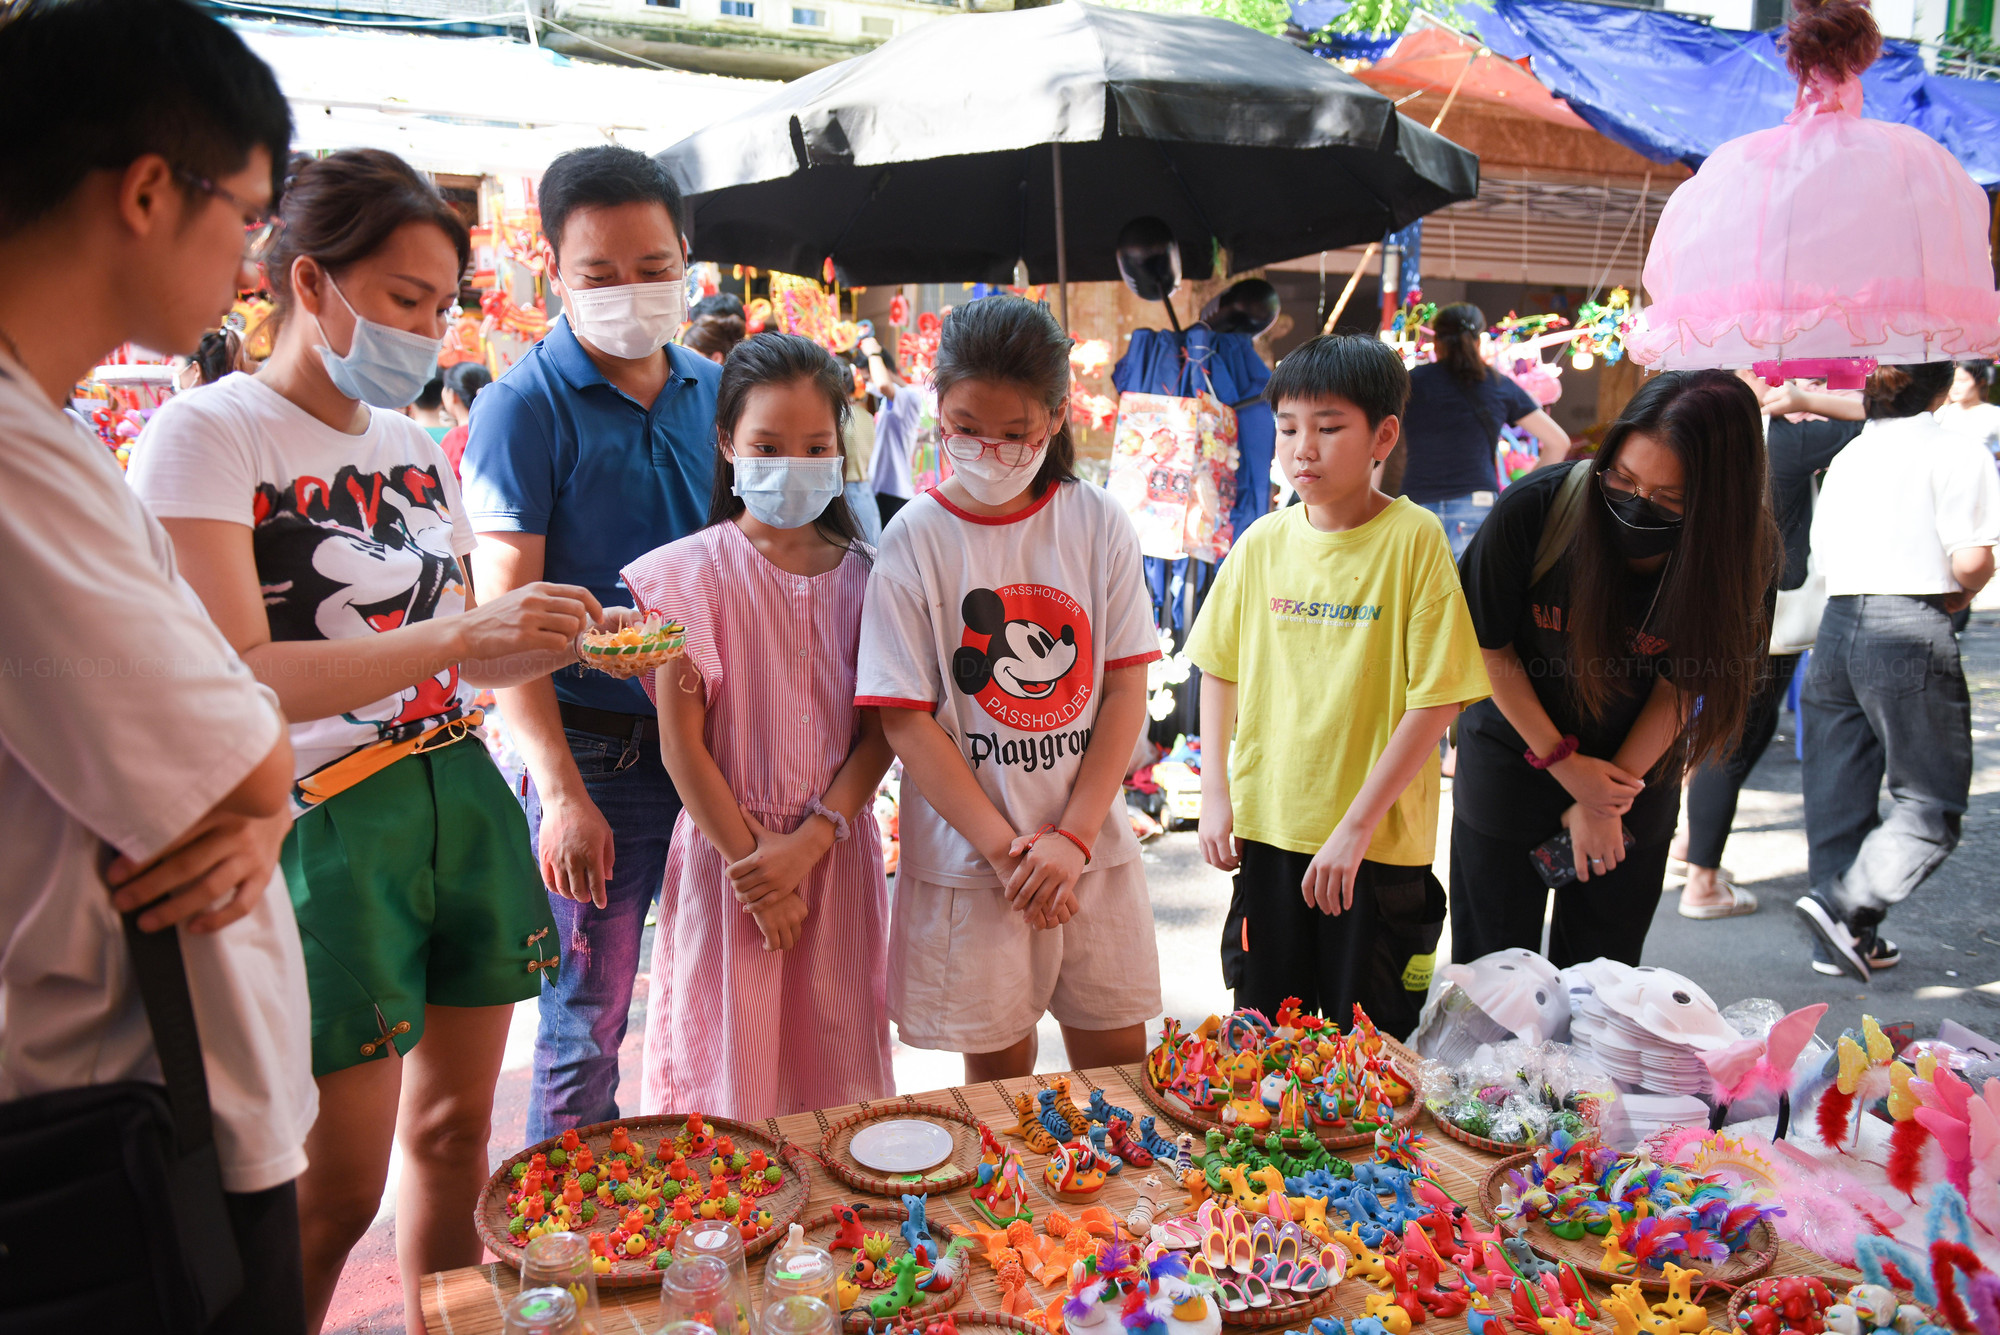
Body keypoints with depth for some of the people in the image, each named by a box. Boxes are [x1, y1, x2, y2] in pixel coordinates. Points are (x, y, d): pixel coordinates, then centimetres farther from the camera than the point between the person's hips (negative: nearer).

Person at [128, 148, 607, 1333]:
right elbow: (235, 677, -18)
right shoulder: (207, 435, -8)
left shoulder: (418, 446, 13)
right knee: (337, 1186, 1)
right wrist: (459, 636, -26)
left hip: (465, 801, 7)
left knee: (456, 1121, 15)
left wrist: (557, 643, -1)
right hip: (329, 825, -6)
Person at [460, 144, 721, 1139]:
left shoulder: (715, 390, 8)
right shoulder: (523, 407, -7)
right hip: (597, 752, -4)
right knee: (586, 1020, 6)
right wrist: (563, 793, -18)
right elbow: (508, 617, -11)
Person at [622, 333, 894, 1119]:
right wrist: (750, 860, -9)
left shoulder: (863, 575, 2)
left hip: (837, 849, 3)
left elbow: (880, 731, -1)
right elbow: (681, 744, -7)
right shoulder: (695, 572, -7)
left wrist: (807, 843, -12)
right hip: (730, 852, -3)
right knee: (731, 1071, 6)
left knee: (839, 1070, 12)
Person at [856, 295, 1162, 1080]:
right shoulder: (917, 539, -7)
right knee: (998, 1072, 11)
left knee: (1118, 1064, 14)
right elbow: (905, 719, -9)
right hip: (968, 861, -2)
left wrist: (1072, 836, -11)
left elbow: (1127, 690, -1)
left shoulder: (1099, 525, -1)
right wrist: (1006, 849, -14)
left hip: (1093, 847, 2)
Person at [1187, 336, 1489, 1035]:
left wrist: (1355, 827, -16)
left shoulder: (1414, 539, -10)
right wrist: (1215, 794, 4)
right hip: (1266, 828, 4)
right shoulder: (1263, 542, 1)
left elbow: (1436, 700, -13)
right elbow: (1220, 670, 12)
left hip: (1380, 841, -3)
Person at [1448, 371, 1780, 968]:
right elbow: (1488, 646, -12)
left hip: (1636, 779, 1)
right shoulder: (1534, 508, -24)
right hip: (1513, 758, -1)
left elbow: (1681, 684, -10)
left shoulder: (1742, 551, -19)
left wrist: (1606, 801, -9)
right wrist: (1564, 762, -10)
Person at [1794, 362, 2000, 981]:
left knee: (1838, 795, 12)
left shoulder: (1848, 454, 13)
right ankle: (1842, 904, -12)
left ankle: (1843, 941, 19)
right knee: (1932, 805, 4)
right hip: (1910, 630, -6)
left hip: (1837, 624, 6)